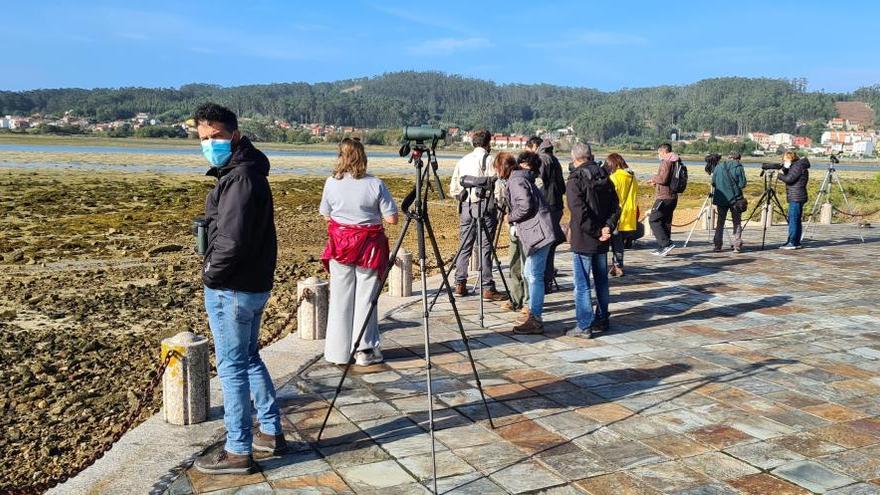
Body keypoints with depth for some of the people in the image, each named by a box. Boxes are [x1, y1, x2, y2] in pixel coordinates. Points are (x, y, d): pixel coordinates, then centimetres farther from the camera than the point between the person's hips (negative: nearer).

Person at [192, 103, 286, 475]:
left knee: (232, 367, 0)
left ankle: (238, 451, 12)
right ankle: (271, 433, 30)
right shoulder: (242, 171, 12)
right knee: (249, 358, 19)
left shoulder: (240, 177, -19)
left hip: (231, 289, -10)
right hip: (254, 284, 10)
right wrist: (214, 271, 12)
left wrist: (210, 275, -11)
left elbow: (232, 240, -26)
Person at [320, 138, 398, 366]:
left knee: (340, 298, 9)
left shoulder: (331, 183, -4)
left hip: (339, 244, 2)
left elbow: (326, 215, 6)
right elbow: (391, 218, -9)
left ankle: (338, 351, 17)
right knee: (365, 297, 6)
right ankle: (365, 350, 11)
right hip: (369, 245, -2)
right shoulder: (375, 184, -10)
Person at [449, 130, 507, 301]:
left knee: (464, 246, 11)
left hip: (465, 207, 6)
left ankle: (460, 285, 14)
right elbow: (496, 186, -12)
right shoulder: (487, 160, -5)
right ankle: (487, 288, -3)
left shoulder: (462, 160, 13)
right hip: (484, 205, -6)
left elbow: (453, 189, 13)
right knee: (485, 248, -4)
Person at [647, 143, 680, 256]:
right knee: (666, 222, 12)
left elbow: (663, 178, -22)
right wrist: (656, 181, 20)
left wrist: (654, 178, -3)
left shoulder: (666, 162, -13)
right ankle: (662, 249, 16)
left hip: (664, 197, -10)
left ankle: (667, 244, -17)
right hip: (672, 197, 10)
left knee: (653, 220, -9)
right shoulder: (675, 162, 17)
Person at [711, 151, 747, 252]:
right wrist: (736, 187, 11)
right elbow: (742, 185, -8)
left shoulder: (718, 167, 4)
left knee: (720, 222, 10)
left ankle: (717, 246, 6)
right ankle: (737, 246, 3)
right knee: (737, 223, 7)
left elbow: (713, 183, 6)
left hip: (720, 198, 3)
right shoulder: (738, 168, -6)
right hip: (735, 199, -2)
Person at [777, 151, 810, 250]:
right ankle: (796, 242, 16)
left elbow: (789, 179, -18)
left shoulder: (798, 166, -11)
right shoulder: (795, 165, 19)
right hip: (796, 198, 10)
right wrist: (784, 171, 2)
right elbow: (788, 177, 18)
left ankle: (793, 242, -11)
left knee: (793, 220, -10)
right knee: (796, 220, 12)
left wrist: (780, 175, -2)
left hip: (796, 198, -10)